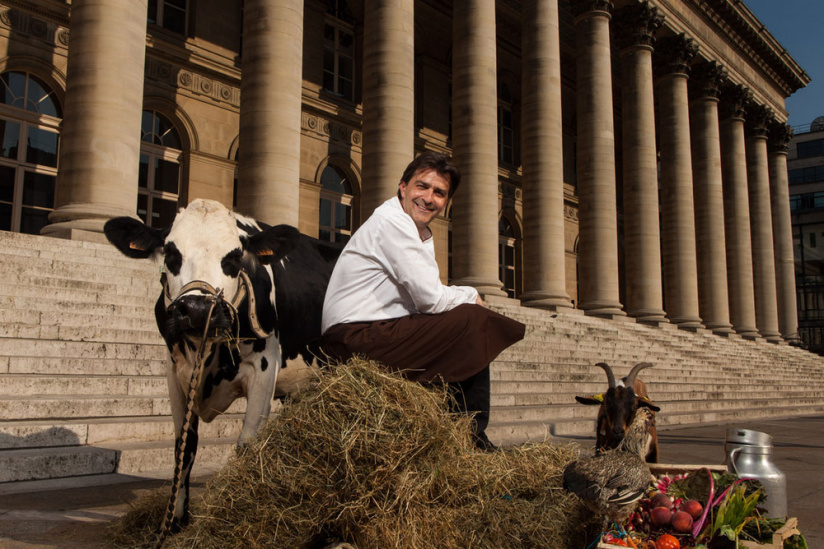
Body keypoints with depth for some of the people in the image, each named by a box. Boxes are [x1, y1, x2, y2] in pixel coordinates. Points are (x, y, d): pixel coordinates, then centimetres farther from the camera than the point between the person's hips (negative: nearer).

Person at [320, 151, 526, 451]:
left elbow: (426, 296, 11)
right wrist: (471, 295, -1)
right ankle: (471, 437, -3)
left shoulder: (422, 234, 17)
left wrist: (465, 297, -8)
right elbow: (432, 299, -19)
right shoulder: (391, 222, -14)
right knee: (473, 319, -13)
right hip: (355, 339, -10)